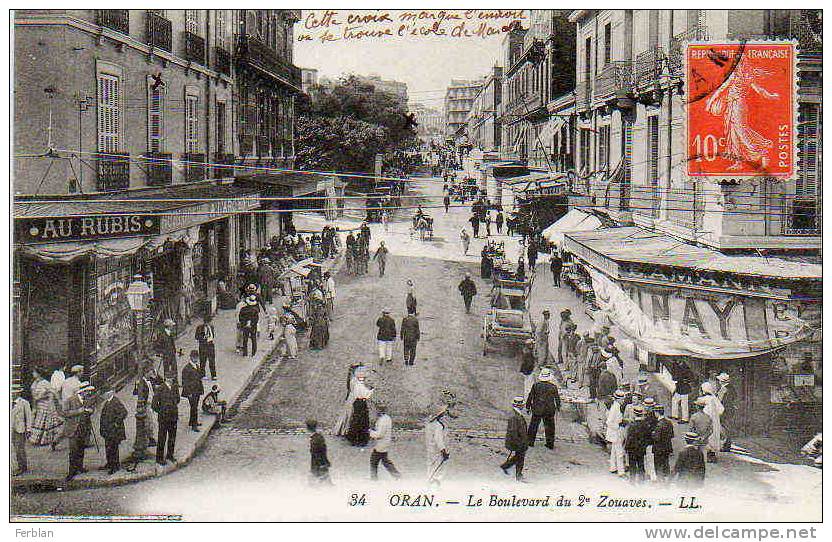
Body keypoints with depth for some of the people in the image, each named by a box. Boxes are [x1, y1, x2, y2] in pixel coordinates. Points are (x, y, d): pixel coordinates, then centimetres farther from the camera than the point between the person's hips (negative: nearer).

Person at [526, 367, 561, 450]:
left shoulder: (536, 385, -7)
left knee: (533, 425, 12)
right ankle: (550, 444, 14)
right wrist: (558, 407, 24)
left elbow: (530, 397, -1)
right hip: (550, 410, 1)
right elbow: (557, 398, 8)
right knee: (549, 427, 11)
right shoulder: (553, 387, -4)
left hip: (537, 410, -1)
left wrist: (528, 407, 10)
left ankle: (530, 442, 17)